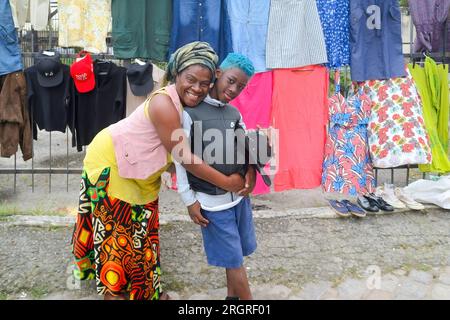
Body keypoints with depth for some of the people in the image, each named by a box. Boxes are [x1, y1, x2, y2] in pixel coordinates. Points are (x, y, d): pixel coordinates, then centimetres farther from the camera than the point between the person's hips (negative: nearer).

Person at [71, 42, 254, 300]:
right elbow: (186, 158, -32)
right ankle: (114, 290, 22)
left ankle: (143, 289, 34)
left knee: (139, 229, 18)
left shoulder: (192, 105, -7)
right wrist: (226, 183, -25)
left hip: (142, 172, 8)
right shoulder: (164, 104, -34)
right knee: (116, 230, 4)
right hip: (112, 162, -8)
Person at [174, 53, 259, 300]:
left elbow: (245, 148, 15)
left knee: (236, 254, 18)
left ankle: (232, 296, 38)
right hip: (212, 201, -6)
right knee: (234, 259, 5)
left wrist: (251, 168, -7)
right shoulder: (189, 112, -11)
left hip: (239, 195, 6)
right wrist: (189, 200, -10)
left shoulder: (235, 114, 8)